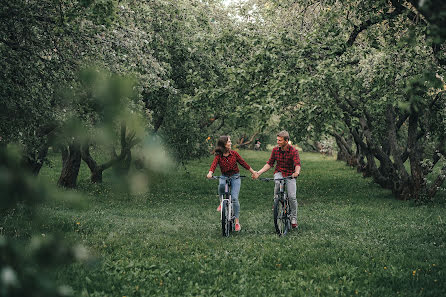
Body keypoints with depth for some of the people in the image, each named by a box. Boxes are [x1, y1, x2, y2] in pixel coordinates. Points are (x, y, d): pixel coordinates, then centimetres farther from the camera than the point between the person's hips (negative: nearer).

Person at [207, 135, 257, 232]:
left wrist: (253, 172, 9)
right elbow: (214, 165, -22)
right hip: (224, 177, 1)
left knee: (234, 198, -13)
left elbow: (243, 163, 5)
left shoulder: (234, 153, -4)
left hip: (235, 177, 0)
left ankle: (237, 221, -4)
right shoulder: (218, 156, -6)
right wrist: (210, 173, -43)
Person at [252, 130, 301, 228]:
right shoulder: (275, 150, -3)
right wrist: (259, 173, -10)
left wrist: (296, 172, -52)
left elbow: (297, 164, -29)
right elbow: (269, 163, 1)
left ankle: (294, 219, 4)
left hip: (290, 174, -2)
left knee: (292, 197, -13)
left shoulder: (293, 151, -15)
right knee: (278, 182, -36)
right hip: (279, 173, 2)